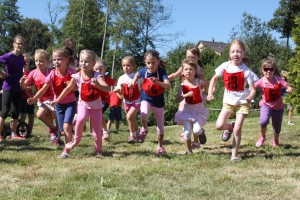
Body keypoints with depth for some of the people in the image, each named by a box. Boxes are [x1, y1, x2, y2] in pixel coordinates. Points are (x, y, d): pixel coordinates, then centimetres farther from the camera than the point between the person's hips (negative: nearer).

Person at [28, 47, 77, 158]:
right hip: (59, 104, 3)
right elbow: (43, 89, -16)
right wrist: (34, 99, -30)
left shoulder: (71, 72, -17)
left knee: (66, 126, -21)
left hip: (71, 103, -3)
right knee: (63, 131, 4)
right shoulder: (53, 74, -14)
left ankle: (66, 150, -10)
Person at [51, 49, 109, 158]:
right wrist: (57, 100, 4)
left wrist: (98, 84, -48)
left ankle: (98, 151, 24)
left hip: (96, 106, 0)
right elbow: (68, 89, 2)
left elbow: (107, 89, -29)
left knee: (97, 131, 3)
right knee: (81, 119, -31)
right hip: (83, 104, 1)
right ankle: (76, 140, -8)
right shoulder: (77, 76, -10)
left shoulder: (97, 76, -16)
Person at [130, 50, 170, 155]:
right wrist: (133, 82, -1)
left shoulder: (162, 71, -23)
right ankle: (144, 129, 3)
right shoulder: (143, 70, -12)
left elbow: (168, 86, -38)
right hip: (146, 99, 1)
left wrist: (158, 82, -54)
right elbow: (137, 74, 14)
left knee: (160, 126, 8)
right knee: (144, 115, -31)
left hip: (158, 101, -1)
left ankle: (160, 147, 30)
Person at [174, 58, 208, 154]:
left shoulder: (199, 81, -7)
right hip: (187, 110, 0)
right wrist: (186, 95, -28)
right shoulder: (183, 85, -8)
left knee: (196, 131, -14)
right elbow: (177, 100, -16)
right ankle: (189, 150, 15)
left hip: (199, 110, 0)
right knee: (187, 131, -6)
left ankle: (201, 132, 24)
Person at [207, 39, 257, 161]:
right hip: (228, 101, 3)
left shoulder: (246, 70, -14)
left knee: (237, 130, -6)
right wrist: (210, 93, -3)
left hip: (242, 102, -3)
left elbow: (253, 89, -14)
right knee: (219, 126, -12)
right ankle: (230, 128, 24)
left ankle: (234, 155, 8)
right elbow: (214, 78, 9)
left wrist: (250, 97, -36)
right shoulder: (225, 66, -6)